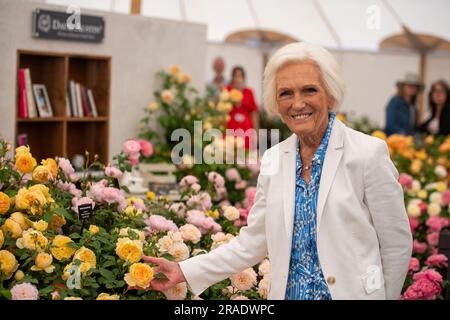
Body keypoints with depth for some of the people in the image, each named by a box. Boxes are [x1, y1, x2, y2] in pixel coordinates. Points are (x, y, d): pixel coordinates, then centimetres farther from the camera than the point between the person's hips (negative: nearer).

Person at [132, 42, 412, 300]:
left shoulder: (369, 153, -11)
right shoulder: (273, 160, 3)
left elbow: (397, 245, -7)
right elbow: (252, 243, 4)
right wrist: (185, 271, -2)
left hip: (352, 292, -4)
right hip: (287, 293, 4)